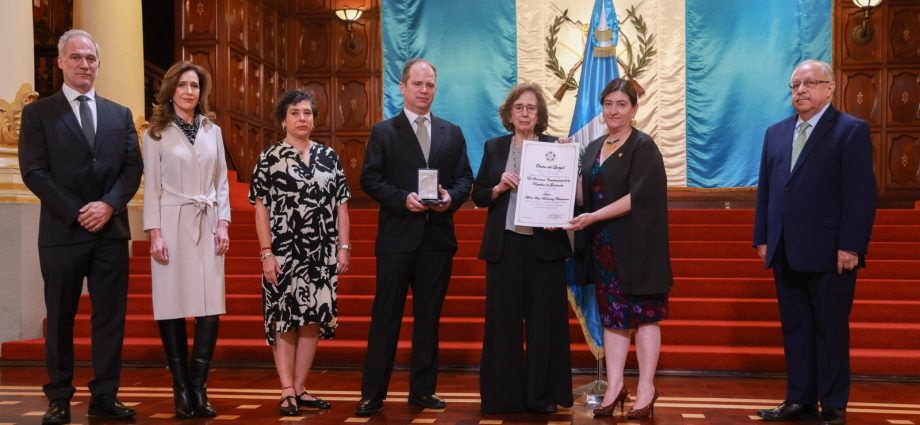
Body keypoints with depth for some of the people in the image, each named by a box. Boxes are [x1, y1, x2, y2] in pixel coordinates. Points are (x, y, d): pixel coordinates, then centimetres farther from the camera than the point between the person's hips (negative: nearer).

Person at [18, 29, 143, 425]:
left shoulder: (120, 114, 13)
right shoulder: (38, 113, 3)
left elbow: (133, 167, 6)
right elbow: (34, 172, -5)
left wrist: (109, 204, -11)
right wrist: (77, 213, -13)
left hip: (111, 231, 3)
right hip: (63, 232, -3)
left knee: (110, 317, 5)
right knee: (60, 319, 5)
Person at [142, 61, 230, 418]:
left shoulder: (212, 130, 13)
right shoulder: (156, 133, 4)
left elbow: (221, 181, 12)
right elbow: (151, 186, -1)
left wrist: (223, 224, 2)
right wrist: (154, 232, -9)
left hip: (207, 224, 3)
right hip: (172, 223, -3)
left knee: (211, 307, -4)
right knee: (172, 307, -1)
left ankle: (198, 387, 3)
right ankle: (181, 389, 8)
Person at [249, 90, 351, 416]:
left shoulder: (329, 157, 9)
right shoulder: (269, 158, 0)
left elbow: (341, 205, 9)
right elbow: (261, 208, -4)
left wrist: (344, 247, 2)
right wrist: (266, 253, -10)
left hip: (322, 254, 3)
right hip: (284, 253, -3)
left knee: (313, 319, 5)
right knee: (284, 319, 0)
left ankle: (299, 388, 16)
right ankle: (287, 392, 8)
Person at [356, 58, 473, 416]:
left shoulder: (452, 133, 12)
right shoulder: (383, 132, 3)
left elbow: (465, 178, 10)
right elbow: (369, 179, -4)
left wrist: (452, 197, -11)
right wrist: (403, 199, -18)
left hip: (438, 237, 3)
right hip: (397, 236, -3)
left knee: (429, 316, 9)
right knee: (386, 316, 1)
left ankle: (422, 389, 20)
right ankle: (373, 393, 9)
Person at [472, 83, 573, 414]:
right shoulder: (494, 147, 9)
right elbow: (478, 196, 8)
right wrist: (499, 187, -10)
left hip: (545, 245, -1)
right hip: (504, 245, 1)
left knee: (544, 319, 3)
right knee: (503, 319, 4)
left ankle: (543, 394, 13)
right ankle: (503, 395, 13)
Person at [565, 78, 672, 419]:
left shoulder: (643, 147, -6)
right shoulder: (593, 149, 13)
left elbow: (638, 196, -16)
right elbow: (584, 197, 13)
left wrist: (593, 217, -20)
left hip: (635, 245, -6)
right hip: (603, 246, 6)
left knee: (643, 314, 1)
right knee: (612, 315, 8)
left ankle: (646, 389, 9)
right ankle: (615, 386, 15)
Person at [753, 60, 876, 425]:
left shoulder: (851, 130, -5)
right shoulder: (776, 132, 14)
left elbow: (861, 194, -11)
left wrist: (850, 246, -16)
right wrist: (762, 238, 9)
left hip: (829, 255, -6)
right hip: (786, 254, 6)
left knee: (832, 332, 4)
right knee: (794, 329, 12)